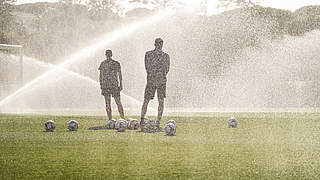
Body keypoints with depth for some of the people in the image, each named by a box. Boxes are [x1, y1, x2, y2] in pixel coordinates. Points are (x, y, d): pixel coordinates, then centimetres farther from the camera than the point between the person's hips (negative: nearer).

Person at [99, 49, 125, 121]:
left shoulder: (103, 64, 0)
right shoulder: (116, 63, 1)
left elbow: (101, 75, 0)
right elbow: (120, 75, 2)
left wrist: (101, 85, 8)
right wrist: (121, 85, 9)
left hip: (105, 85, 0)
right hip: (115, 85, 0)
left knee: (108, 103, 5)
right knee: (118, 102, 6)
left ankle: (110, 120, 3)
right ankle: (123, 118, 0)